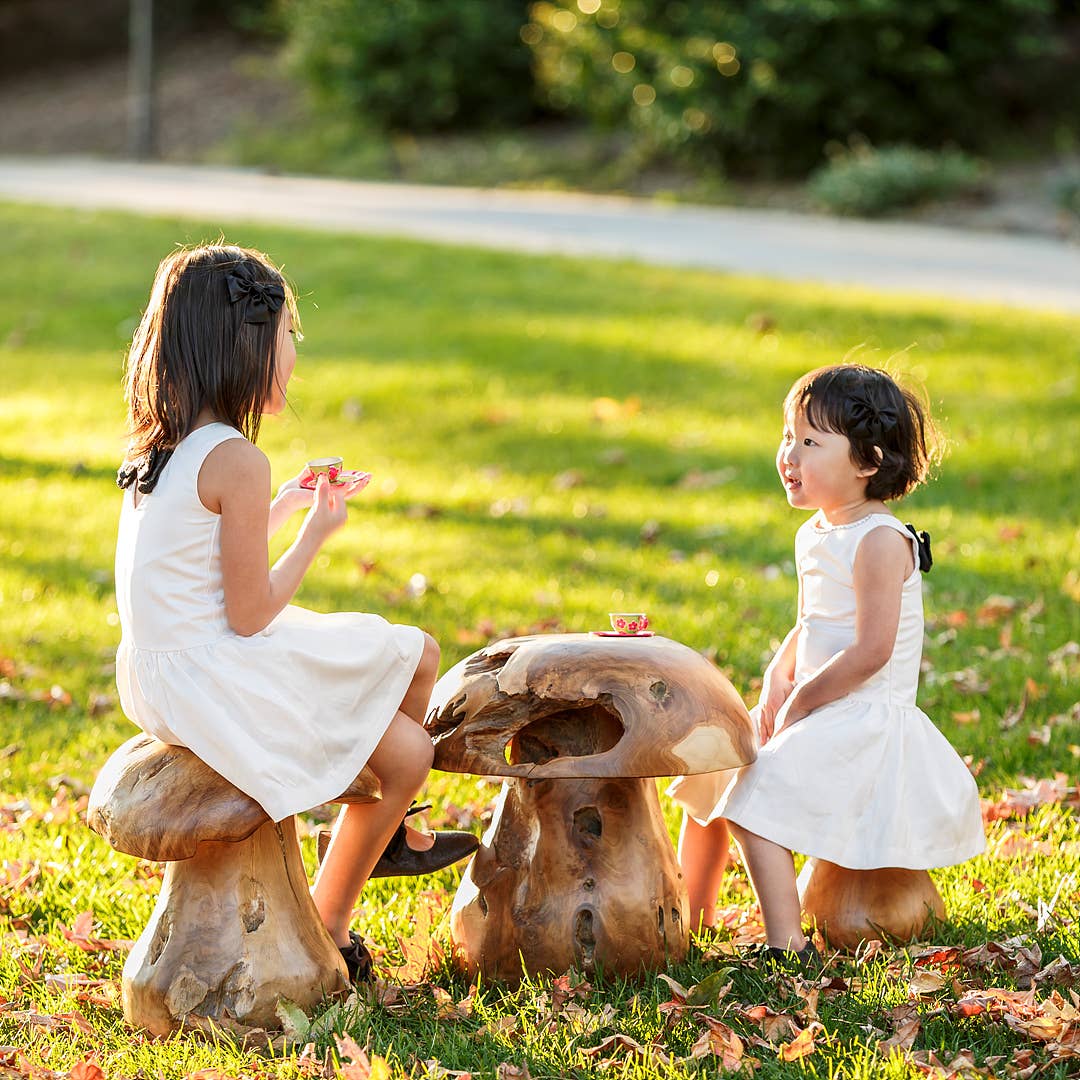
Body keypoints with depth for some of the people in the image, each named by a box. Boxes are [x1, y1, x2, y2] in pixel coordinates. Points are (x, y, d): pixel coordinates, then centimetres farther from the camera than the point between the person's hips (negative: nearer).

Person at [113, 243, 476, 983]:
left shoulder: (162, 448, 8)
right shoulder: (237, 462, -22)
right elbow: (250, 614, -19)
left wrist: (283, 507, 11)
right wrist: (316, 532, -7)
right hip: (215, 681, -10)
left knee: (415, 655, 18)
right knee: (408, 755, -3)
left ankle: (389, 833, 34)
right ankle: (326, 928, 11)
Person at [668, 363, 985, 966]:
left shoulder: (881, 542, -19)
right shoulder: (815, 535, 10)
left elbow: (871, 651, -24)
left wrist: (800, 701, -14)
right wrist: (779, 678, 2)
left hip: (867, 720, -10)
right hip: (815, 713, 10)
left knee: (756, 797, -23)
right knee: (710, 769, 12)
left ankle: (788, 947, -23)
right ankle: (693, 911, 22)